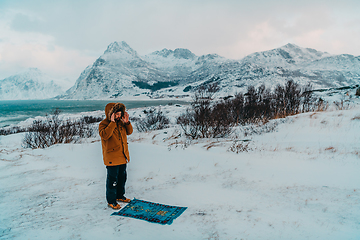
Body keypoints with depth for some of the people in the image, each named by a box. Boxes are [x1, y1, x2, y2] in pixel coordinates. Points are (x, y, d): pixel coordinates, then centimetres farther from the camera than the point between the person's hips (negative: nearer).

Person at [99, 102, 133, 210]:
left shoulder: (120, 122, 8)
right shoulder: (103, 124, -11)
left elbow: (129, 132, 12)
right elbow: (105, 135, -29)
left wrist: (127, 122, -5)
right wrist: (112, 123, -29)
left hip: (123, 157, 7)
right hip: (112, 158, -7)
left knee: (122, 178, 19)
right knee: (112, 180, 0)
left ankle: (120, 196, 36)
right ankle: (111, 201, 14)